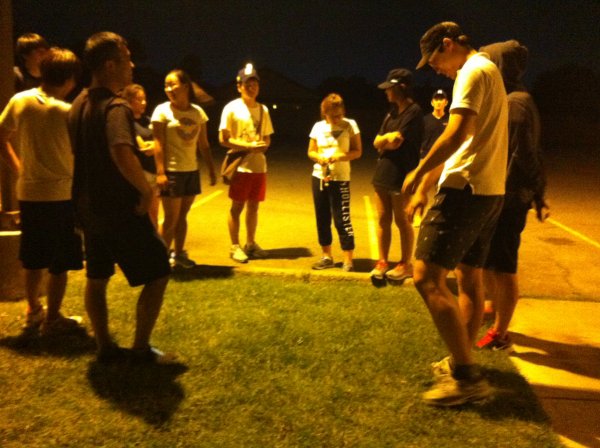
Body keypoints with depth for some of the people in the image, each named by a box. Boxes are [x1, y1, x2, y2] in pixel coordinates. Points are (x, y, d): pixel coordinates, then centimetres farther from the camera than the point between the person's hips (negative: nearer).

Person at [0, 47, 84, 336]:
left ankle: (33, 312, 33)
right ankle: (52, 320, 14)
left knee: (34, 258, 20)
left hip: (28, 192, 6)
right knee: (60, 263, 6)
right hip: (61, 194, -6)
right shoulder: (67, 112, -16)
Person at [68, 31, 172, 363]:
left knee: (97, 278, 17)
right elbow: (122, 152, -40)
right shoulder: (115, 107, -21)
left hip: (89, 208, 9)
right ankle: (140, 348, 10)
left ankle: (105, 347, 28)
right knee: (157, 274, 4)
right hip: (121, 211, -9)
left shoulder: (79, 104, 9)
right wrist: (146, 189, -26)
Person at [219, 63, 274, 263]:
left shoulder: (263, 109, 11)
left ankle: (251, 243, 24)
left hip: (259, 166, 5)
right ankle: (235, 246, 12)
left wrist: (261, 146, -10)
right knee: (237, 206, 2)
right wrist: (249, 146, -17)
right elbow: (223, 139, -10)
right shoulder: (231, 108, -6)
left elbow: (267, 139, 14)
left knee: (253, 206, 12)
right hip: (240, 166, -5)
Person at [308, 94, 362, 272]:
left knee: (342, 219, -6)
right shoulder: (318, 127, 3)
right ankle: (326, 256, 22)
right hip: (319, 177, 4)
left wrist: (342, 156, -22)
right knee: (322, 218, 9)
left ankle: (348, 260, 2)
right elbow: (311, 151, 9)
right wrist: (319, 157, -13)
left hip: (340, 178, -4)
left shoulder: (350, 125, -5)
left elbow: (358, 151, -4)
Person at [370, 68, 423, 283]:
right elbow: (377, 142, 9)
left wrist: (386, 139, 1)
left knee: (402, 220, 2)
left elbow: (396, 142, -17)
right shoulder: (392, 112, 16)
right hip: (383, 172, 8)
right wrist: (390, 138, -8)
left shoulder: (413, 112, -10)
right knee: (383, 219, 9)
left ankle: (406, 264, 14)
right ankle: (382, 262, 17)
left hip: (401, 175, -7)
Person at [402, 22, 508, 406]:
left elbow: (457, 134, -23)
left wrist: (418, 174, -12)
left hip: (467, 190, -11)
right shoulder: (488, 72, 22)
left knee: (427, 277, -12)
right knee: (470, 278, 16)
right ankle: (462, 363, 28)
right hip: (488, 190, 11)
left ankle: (467, 377, -11)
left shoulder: (474, 71, -9)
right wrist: (426, 186, 22)